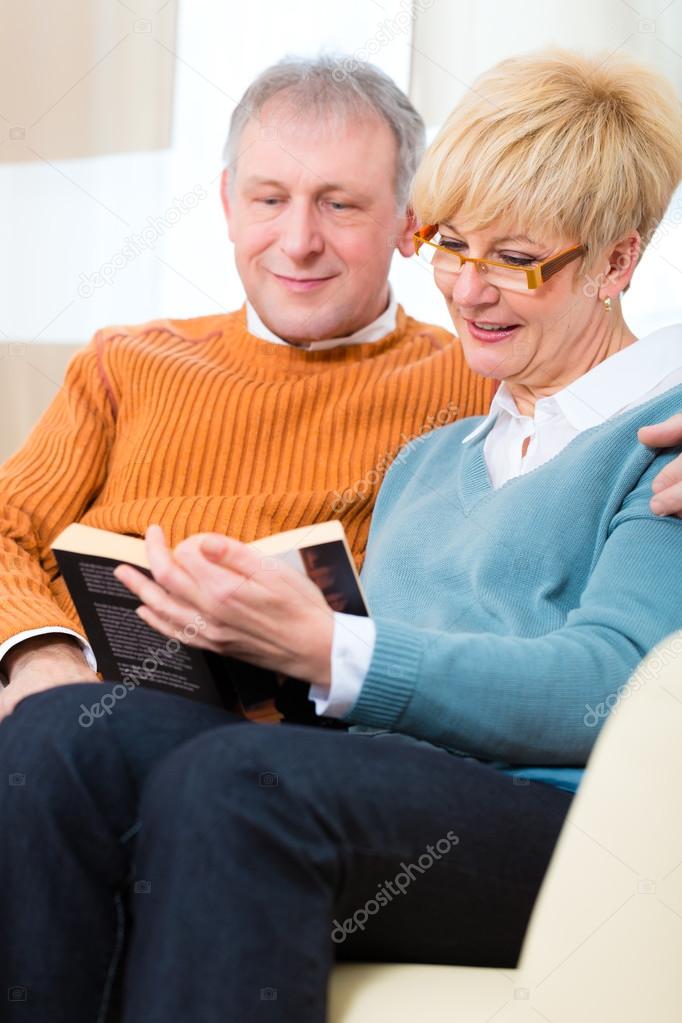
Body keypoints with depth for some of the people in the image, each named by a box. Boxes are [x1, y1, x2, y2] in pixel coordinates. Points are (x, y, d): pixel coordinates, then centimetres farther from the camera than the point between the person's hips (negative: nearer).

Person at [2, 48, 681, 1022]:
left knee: (230, 778, -35)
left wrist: (325, 648, -19)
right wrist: (243, 636, 2)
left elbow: (603, 693, -10)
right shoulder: (426, 462, 31)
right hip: (392, 809, 7)